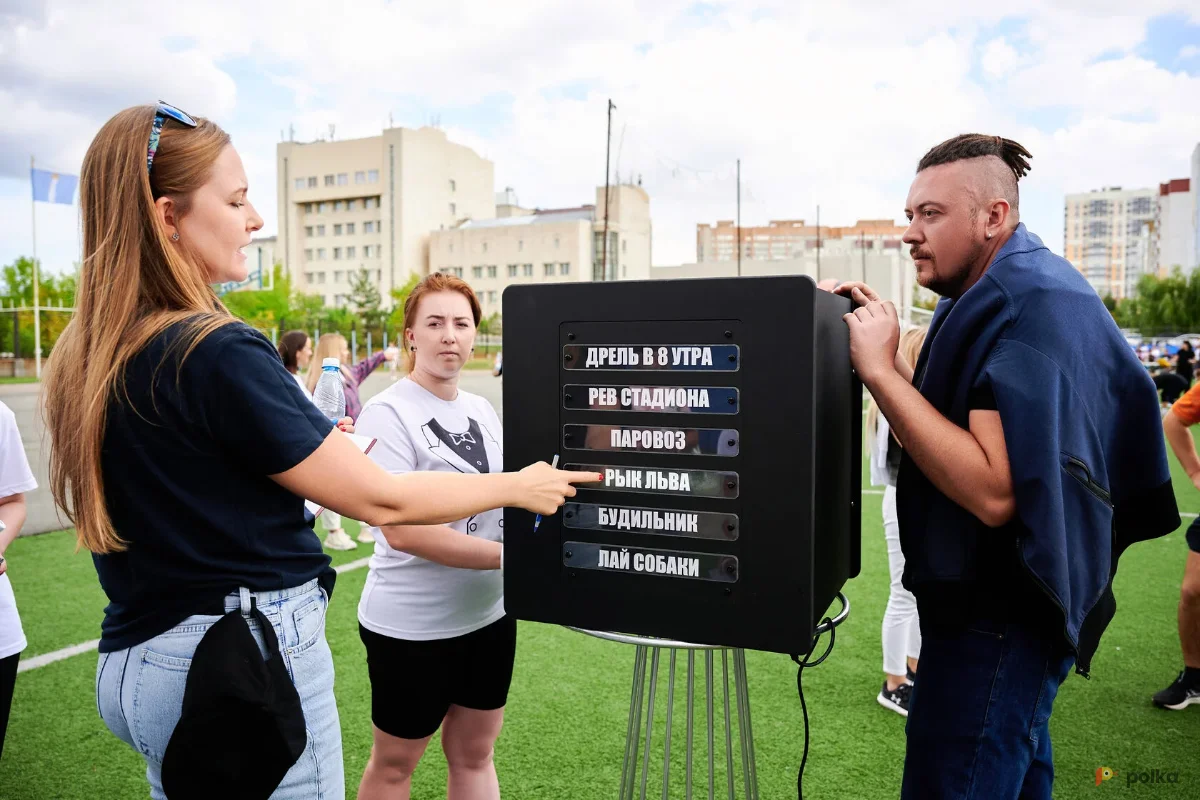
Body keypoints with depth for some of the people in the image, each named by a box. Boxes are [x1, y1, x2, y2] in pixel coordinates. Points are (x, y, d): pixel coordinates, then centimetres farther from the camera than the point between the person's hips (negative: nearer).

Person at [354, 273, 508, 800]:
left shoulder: (483, 411, 5)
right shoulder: (387, 413, -15)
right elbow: (401, 530, -23)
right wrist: (507, 556, -24)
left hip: (489, 615, 6)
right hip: (412, 627, -6)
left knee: (474, 755, 19)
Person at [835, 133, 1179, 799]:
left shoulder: (1036, 302, -20)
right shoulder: (987, 297, 10)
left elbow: (993, 491, -30)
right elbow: (943, 433, 10)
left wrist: (880, 370, -27)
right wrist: (882, 348, -2)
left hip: (998, 616, -10)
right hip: (988, 596, 10)